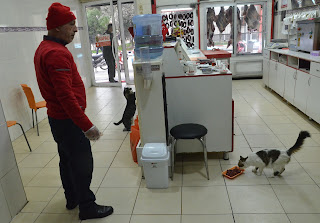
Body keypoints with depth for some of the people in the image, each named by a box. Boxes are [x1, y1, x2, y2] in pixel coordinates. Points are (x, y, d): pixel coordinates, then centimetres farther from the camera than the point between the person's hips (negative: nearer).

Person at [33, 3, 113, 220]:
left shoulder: (44, 48, 11)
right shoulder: (57, 53, -22)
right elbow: (66, 95, -28)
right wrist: (87, 125, -25)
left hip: (57, 118, 10)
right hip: (68, 121, -10)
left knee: (68, 160, 20)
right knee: (82, 164, 1)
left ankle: (72, 198, 37)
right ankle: (87, 207, 17)